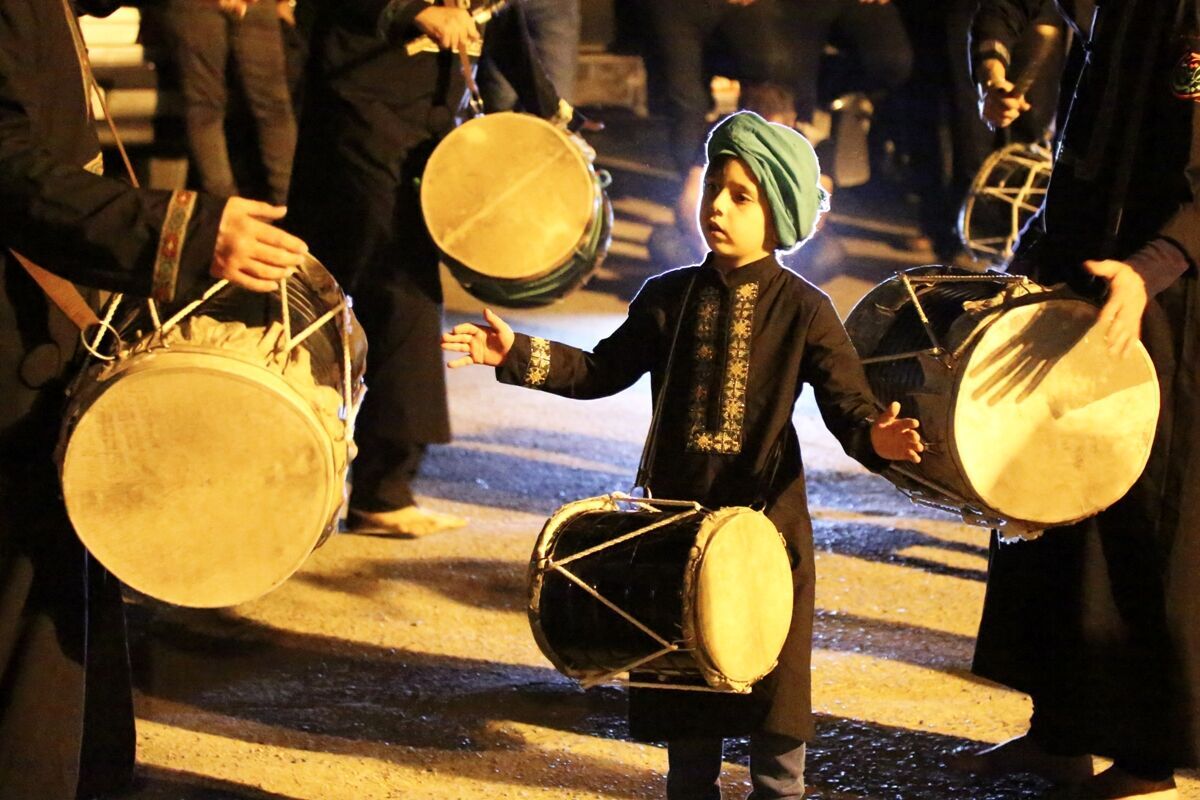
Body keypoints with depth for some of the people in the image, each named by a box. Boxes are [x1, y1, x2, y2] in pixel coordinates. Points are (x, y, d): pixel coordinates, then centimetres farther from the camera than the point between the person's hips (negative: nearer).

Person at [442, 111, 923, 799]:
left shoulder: (803, 310, -7)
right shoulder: (671, 297, 3)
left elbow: (846, 399, -12)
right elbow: (604, 370, 8)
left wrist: (875, 435, -34)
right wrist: (519, 354, -2)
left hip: (768, 514, -3)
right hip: (678, 510, 3)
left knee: (773, 668, 4)